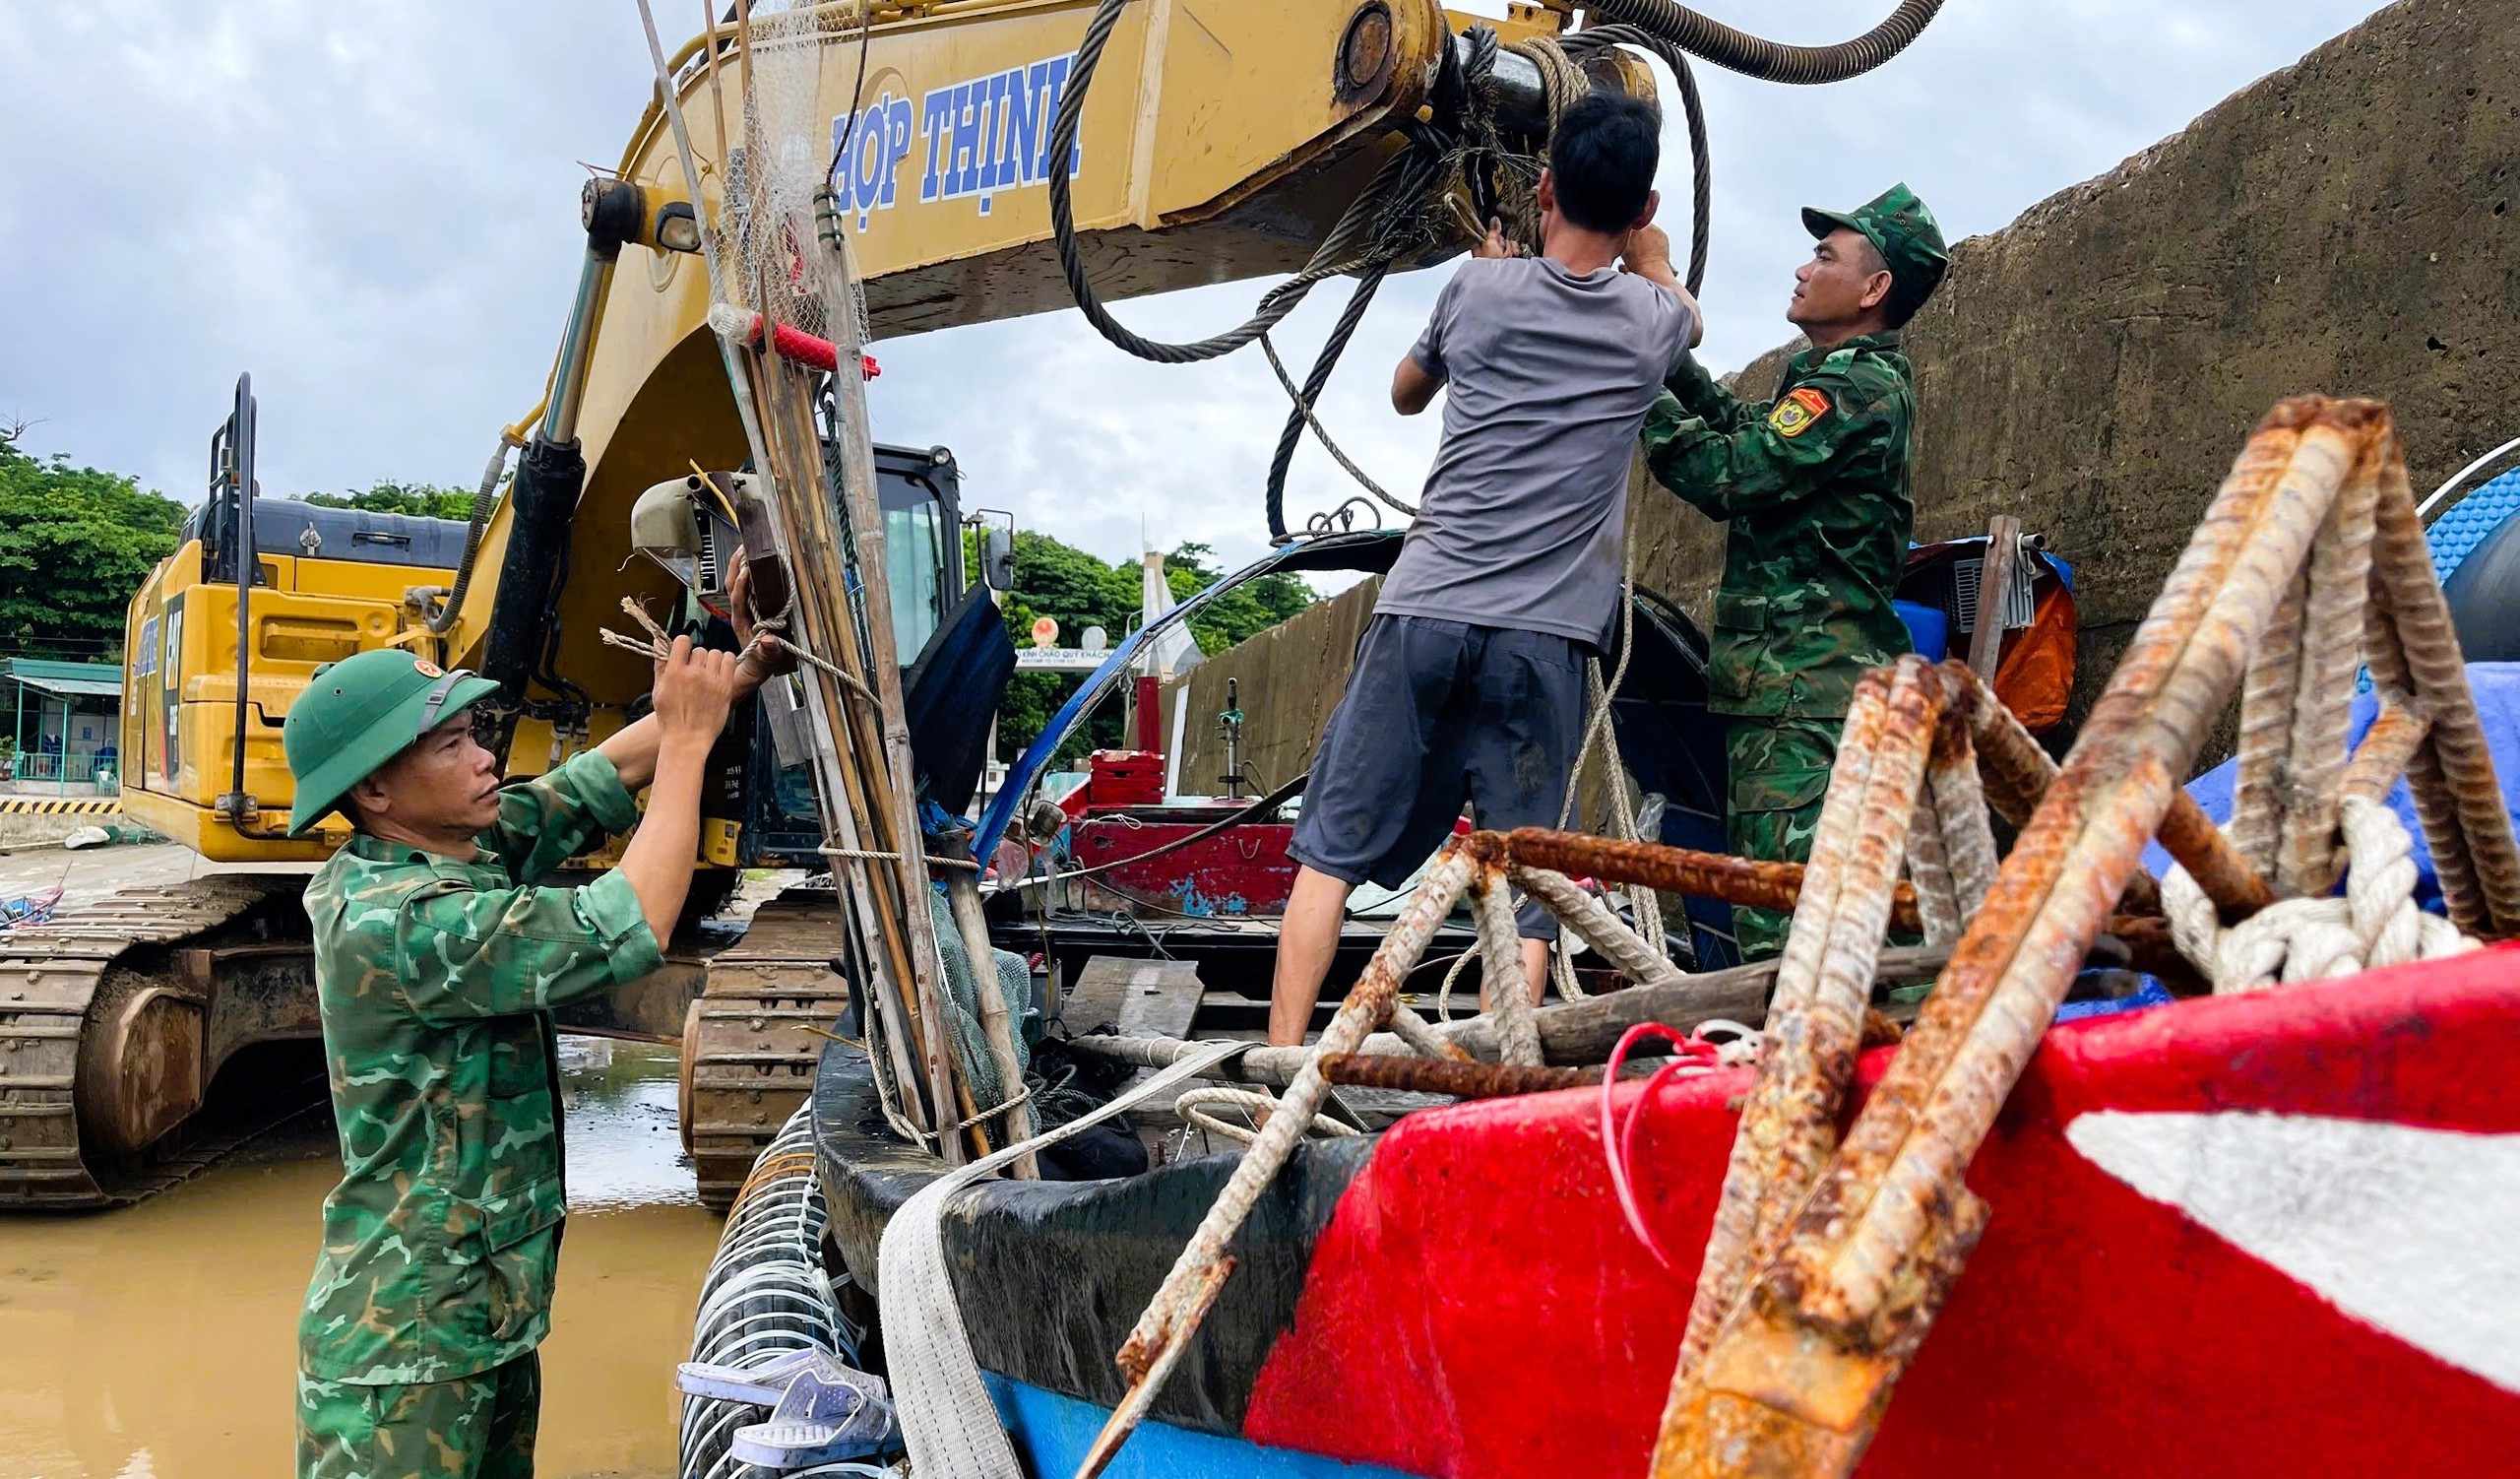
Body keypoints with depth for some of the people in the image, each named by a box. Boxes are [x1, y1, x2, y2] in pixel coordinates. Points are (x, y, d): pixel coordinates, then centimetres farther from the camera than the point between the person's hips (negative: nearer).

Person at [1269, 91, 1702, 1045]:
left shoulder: (1479, 290, 5)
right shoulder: (1653, 322, 5)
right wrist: (1645, 246, 49)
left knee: (1333, 849, 7)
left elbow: (1407, 393, 27)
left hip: (1421, 613, 1)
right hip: (1543, 636, 0)